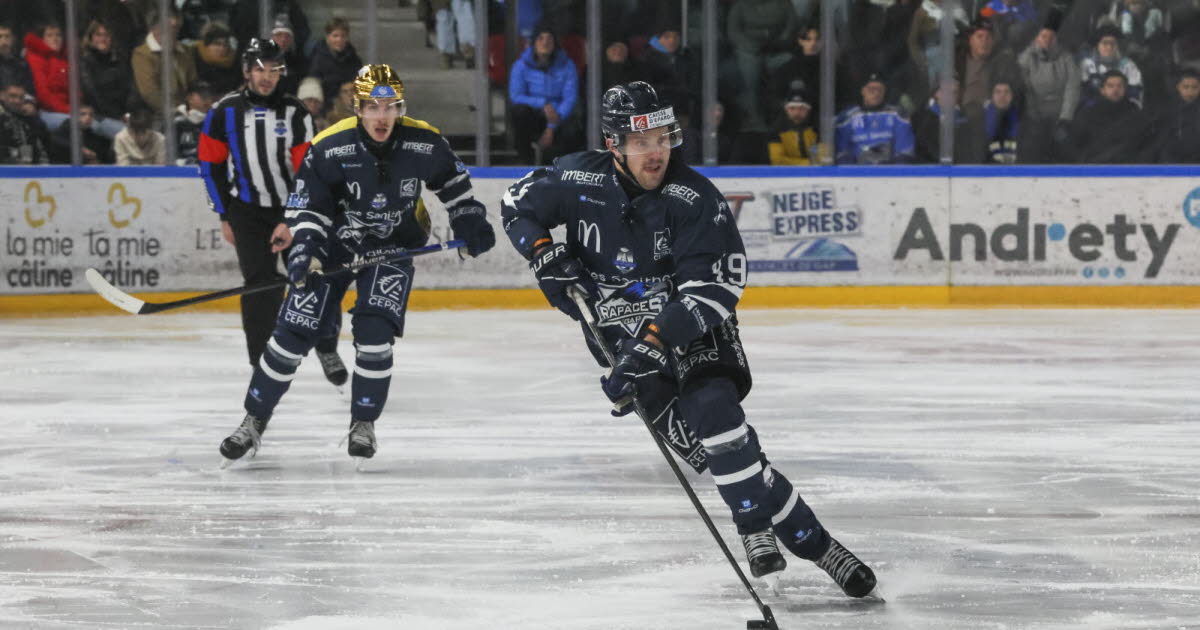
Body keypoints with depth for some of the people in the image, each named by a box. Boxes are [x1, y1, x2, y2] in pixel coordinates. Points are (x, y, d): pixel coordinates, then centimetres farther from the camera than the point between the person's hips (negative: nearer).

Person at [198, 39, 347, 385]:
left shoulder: (295, 112, -8)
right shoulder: (225, 111, -5)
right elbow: (212, 165, 3)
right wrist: (226, 216, 2)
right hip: (249, 210, 0)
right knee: (261, 286, -11)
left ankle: (327, 349, 21)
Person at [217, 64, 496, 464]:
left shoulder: (424, 143, -16)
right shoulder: (329, 147, -21)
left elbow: (452, 181, 4)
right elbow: (307, 206, -13)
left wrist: (470, 222, 0)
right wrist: (305, 251, -26)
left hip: (393, 245, 0)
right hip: (335, 240, 0)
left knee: (375, 333, -16)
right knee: (295, 331, -4)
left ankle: (363, 425, 4)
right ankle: (254, 423, 9)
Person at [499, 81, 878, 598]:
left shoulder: (696, 199, -19)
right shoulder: (581, 179, -10)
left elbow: (711, 289, -25)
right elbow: (518, 204, 8)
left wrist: (654, 342, -35)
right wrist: (546, 255, -9)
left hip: (695, 329, -1)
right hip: (623, 332, 1)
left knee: (714, 410, -27)